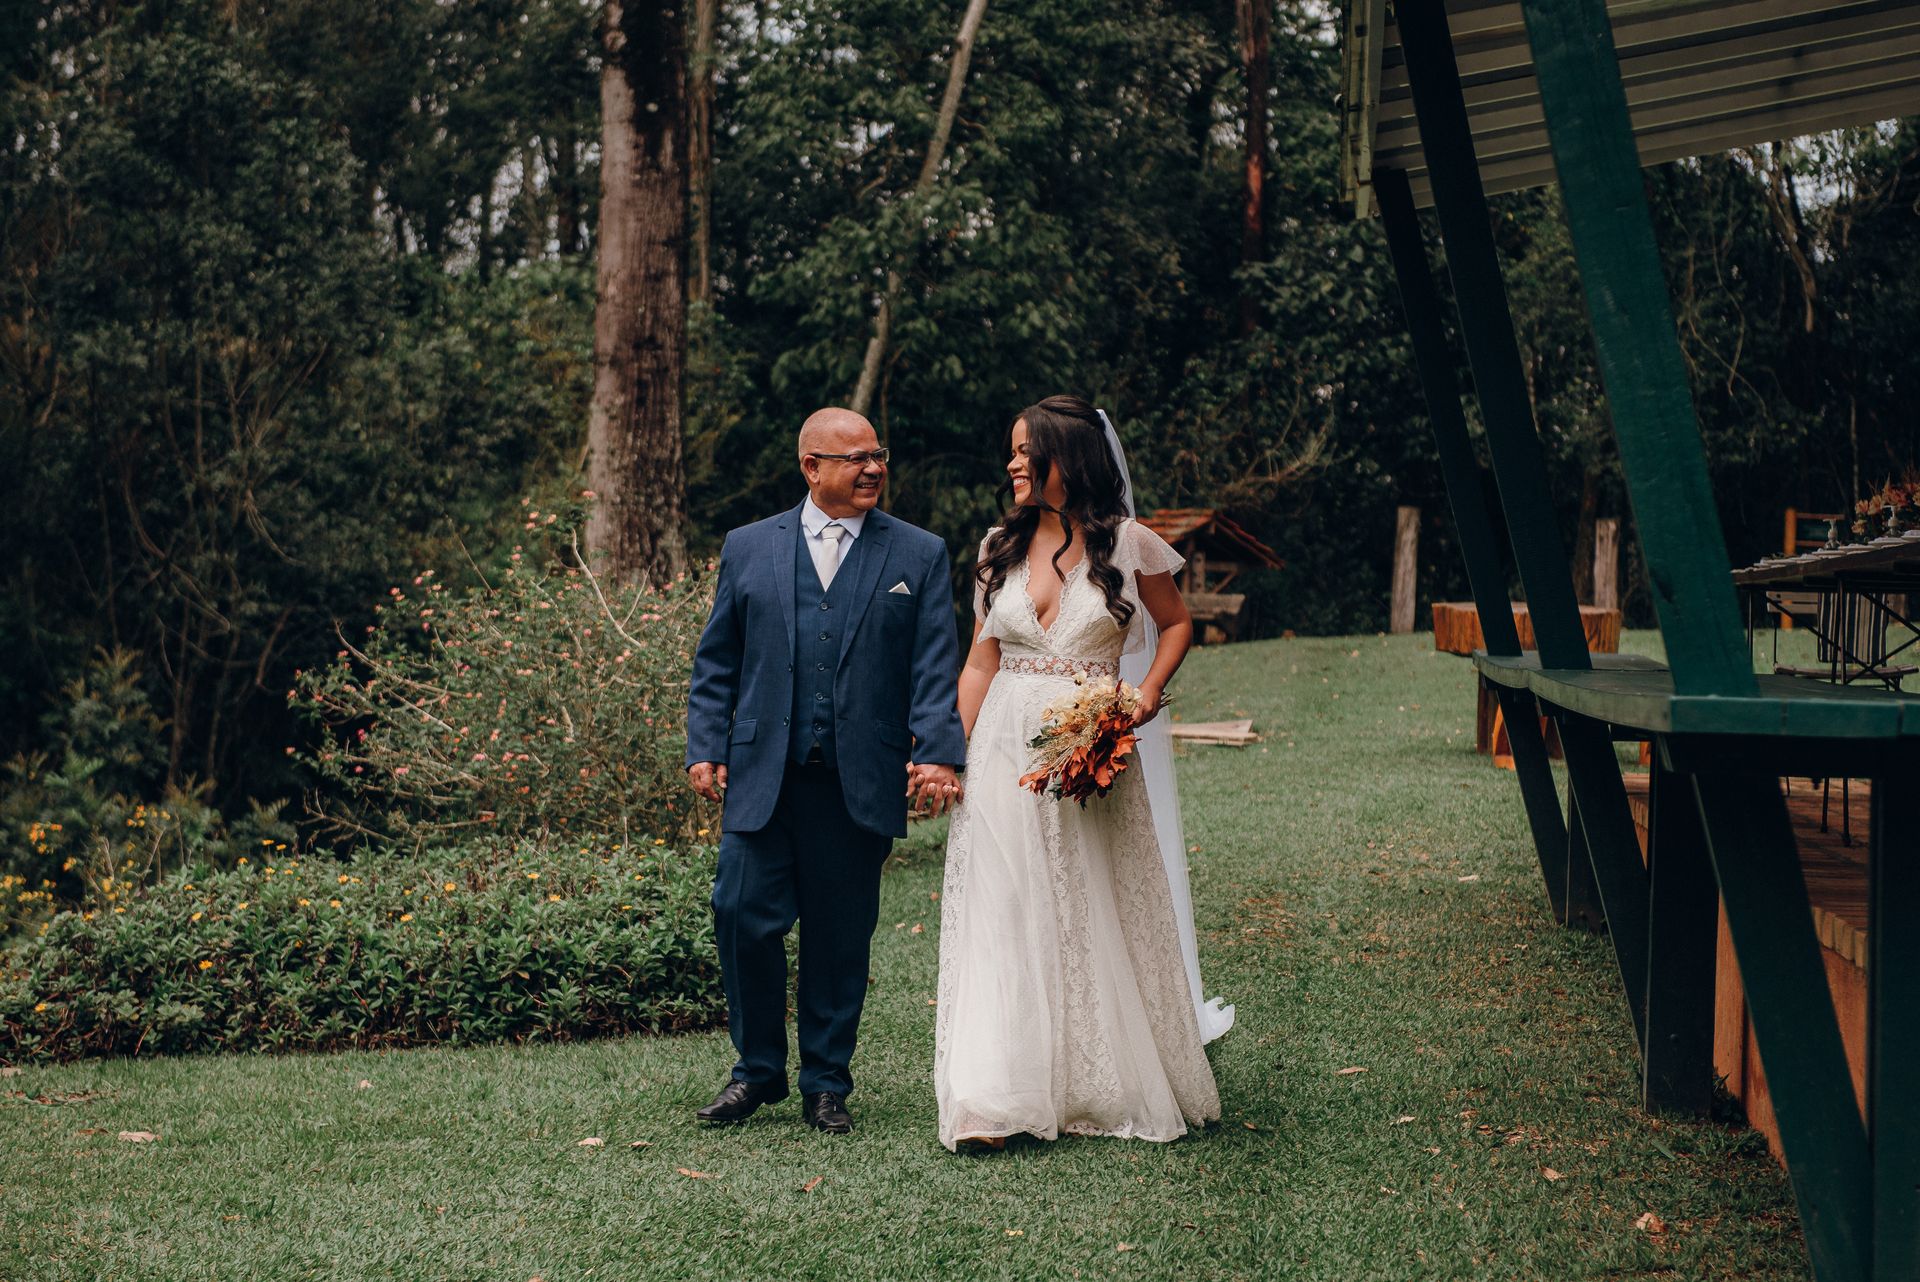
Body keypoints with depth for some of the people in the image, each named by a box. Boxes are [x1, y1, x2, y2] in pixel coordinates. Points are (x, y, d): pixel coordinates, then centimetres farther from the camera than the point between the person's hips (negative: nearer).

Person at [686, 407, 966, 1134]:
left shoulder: (919, 555, 7)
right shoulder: (748, 548, 9)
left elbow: (936, 665, 0)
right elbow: (717, 661, 11)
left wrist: (938, 752, -12)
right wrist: (705, 749, 1)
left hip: (860, 784, 0)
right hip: (761, 777, 1)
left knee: (841, 936, 6)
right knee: (743, 915, -3)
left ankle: (826, 1083, 21)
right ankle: (758, 1070, 16)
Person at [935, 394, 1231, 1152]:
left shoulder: (1128, 543, -3)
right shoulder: (1000, 548, 7)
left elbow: (1177, 622, 9)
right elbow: (981, 660, 10)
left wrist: (1149, 692, -7)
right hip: (1008, 749, 2)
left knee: (1102, 915, 7)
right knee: (1006, 915, -1)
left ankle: (1116, 1085, 23)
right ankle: (997, 1099, 1)